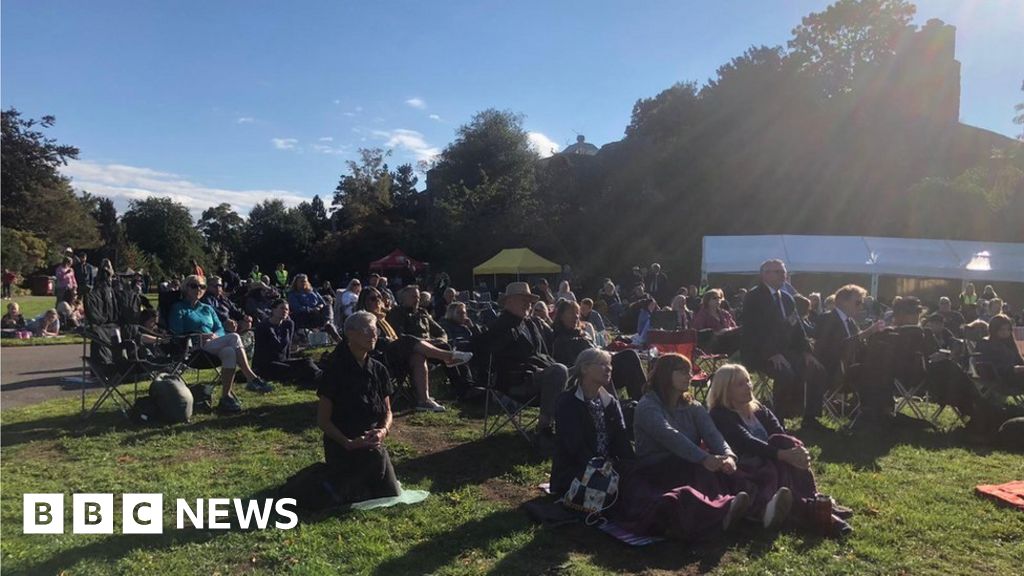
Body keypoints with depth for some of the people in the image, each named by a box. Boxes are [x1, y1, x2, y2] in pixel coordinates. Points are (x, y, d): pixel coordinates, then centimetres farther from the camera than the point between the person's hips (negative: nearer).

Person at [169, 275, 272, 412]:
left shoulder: (207, 308, 29)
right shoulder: (178, 309, 13)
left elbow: (220, 329, 18)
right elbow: (177, 334, -2)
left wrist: (215, 336, -6)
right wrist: (198, 336, -17)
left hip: (214, 346, 5)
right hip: (194, 347, -5)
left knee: (229, 352, -32)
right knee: (234, 338, -29)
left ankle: (226, 397, -36)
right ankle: (252, 379, -30)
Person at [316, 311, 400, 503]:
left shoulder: (379, 370, 2)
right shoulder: (335, 370, -14)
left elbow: (387, 412, 8)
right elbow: (322, 419, -13)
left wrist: (383, 431, -14)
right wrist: (348, 443, -24)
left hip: (374, 445, 5)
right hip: (342, 447, -5)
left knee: (392, 495, 4)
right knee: (356, 499, -5)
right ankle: (330, 480, 23)